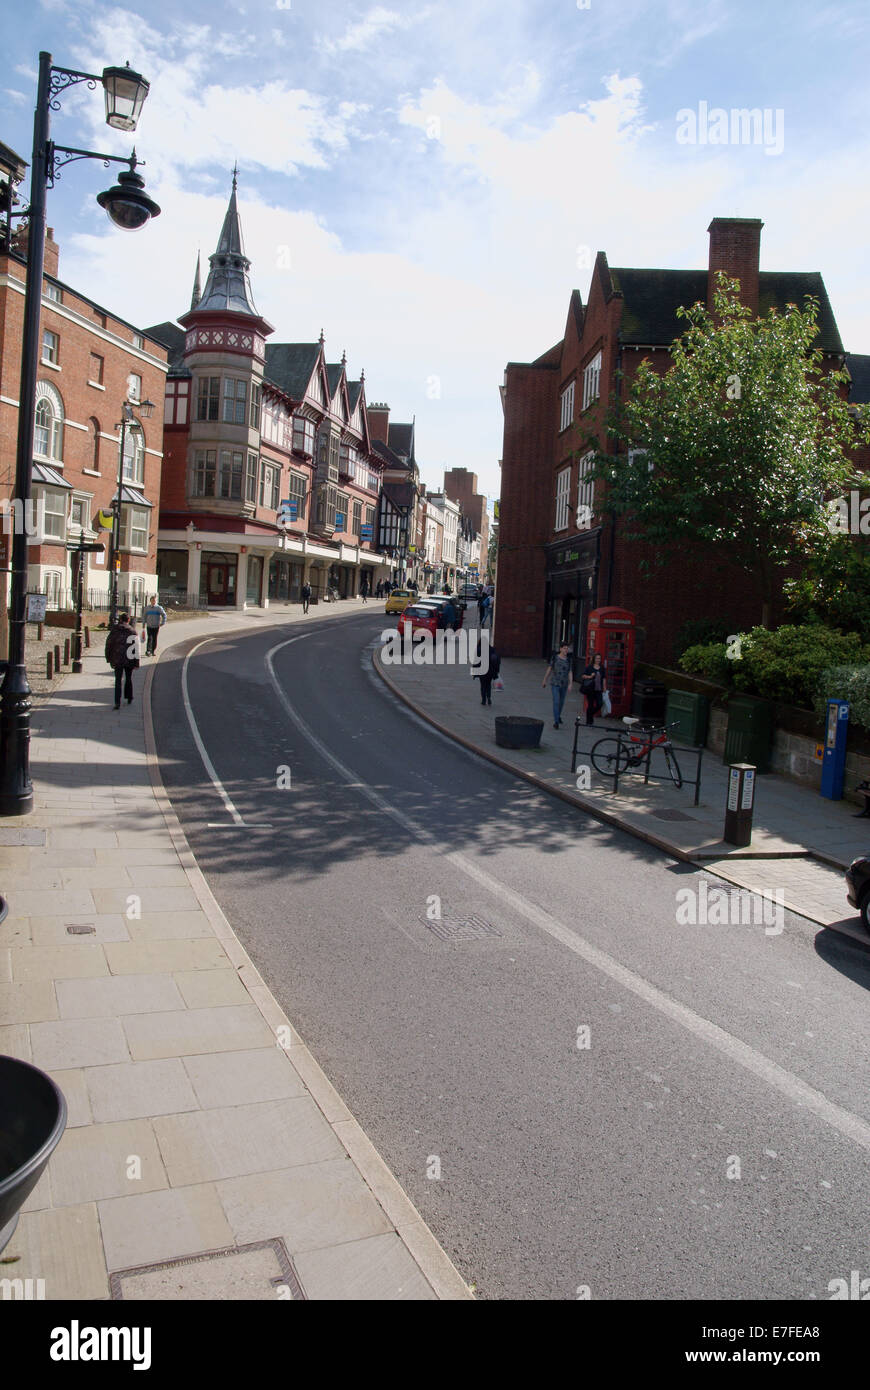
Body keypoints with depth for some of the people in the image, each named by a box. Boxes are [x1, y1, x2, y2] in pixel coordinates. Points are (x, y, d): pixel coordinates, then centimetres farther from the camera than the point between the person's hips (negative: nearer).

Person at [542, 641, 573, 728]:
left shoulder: (569, 659, 0)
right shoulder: (555, 657, -6)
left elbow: (570, 672, -3)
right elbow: (550, 668, 3)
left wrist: (570, 684, -15)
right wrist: (545, 680, 9)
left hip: (564, 684, 3)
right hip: (555, 683, -3)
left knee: (561, 702, 18)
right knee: (556, 702, -14)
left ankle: (558, 715, 45)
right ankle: (556, 721, -10)